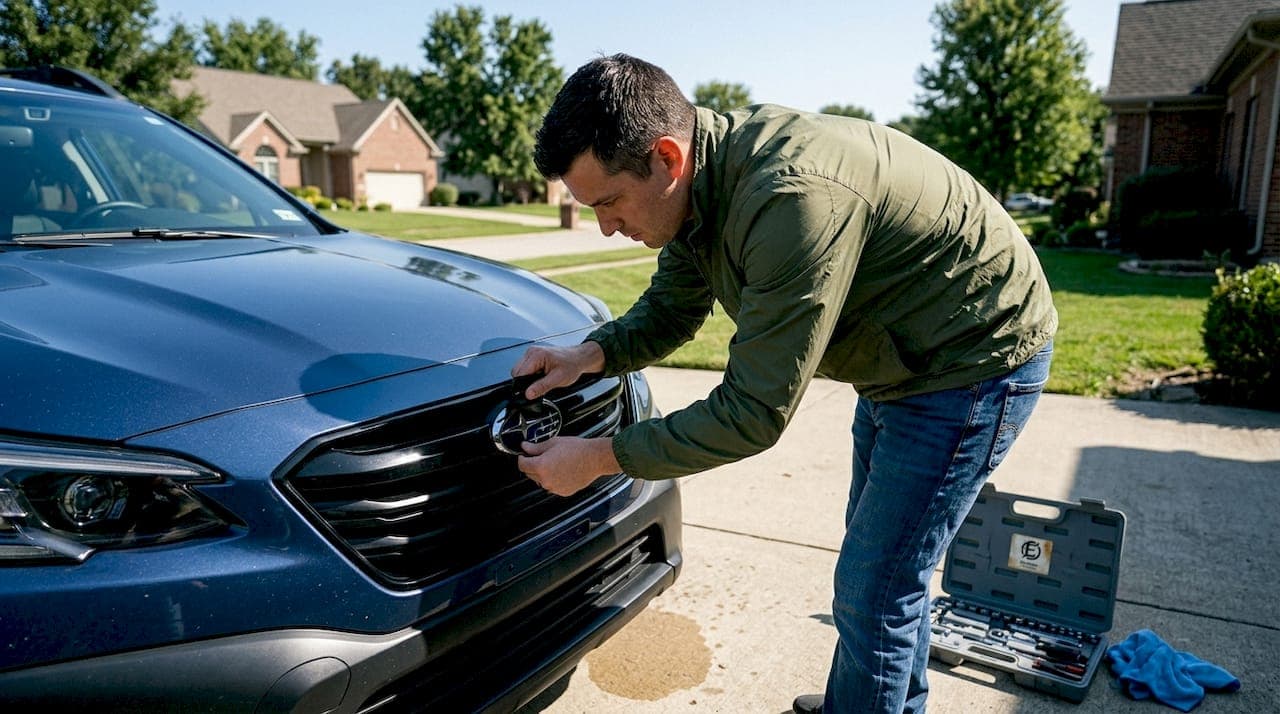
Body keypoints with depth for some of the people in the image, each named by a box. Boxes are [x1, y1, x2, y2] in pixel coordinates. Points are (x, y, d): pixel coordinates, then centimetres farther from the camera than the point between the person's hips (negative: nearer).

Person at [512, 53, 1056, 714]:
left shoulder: (791, 199, -38)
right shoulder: (698, 182, -8)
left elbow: (754, 413, -32)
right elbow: (669, 310, 6)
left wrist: (597, 458, -25)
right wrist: (589, 355, -13)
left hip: (975, 364, -9)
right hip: (895, 363, 9)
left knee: (873, 593, -4)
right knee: (878, 561, 23)